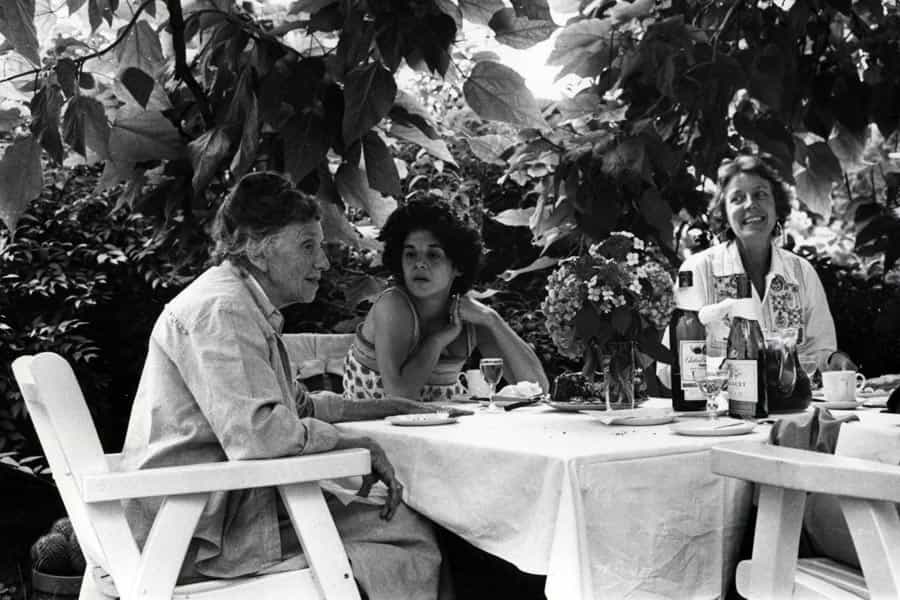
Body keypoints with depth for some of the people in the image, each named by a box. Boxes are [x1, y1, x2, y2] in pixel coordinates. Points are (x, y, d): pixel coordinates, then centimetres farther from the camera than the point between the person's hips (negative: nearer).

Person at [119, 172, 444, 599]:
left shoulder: (251, 309, 18)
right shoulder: (220, 309, -16)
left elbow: (296, 405, 27)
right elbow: (256, 433, -28)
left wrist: (383, 408, 17)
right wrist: (357, 447, -15)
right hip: (201, 535, -10)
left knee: (410, 530, 1)